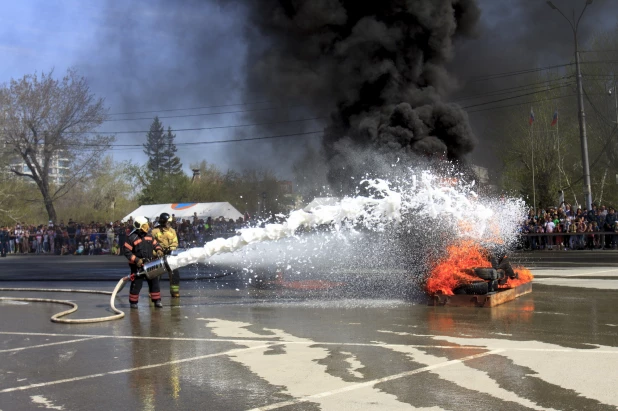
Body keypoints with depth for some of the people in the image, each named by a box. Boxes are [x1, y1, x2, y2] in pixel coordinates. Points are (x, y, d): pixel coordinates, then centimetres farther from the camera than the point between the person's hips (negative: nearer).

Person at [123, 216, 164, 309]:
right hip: (137, 266, -6)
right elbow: (126, 251, -15)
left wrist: (159, 250, -4)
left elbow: (155, 244, 18)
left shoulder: (149, 236, 5)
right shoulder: (132, 238, -15)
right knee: (136, 284, -1)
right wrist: (136, 260, -21)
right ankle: (133, 302, 15)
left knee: (154, 282, 6)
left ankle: (157, 300, 14)